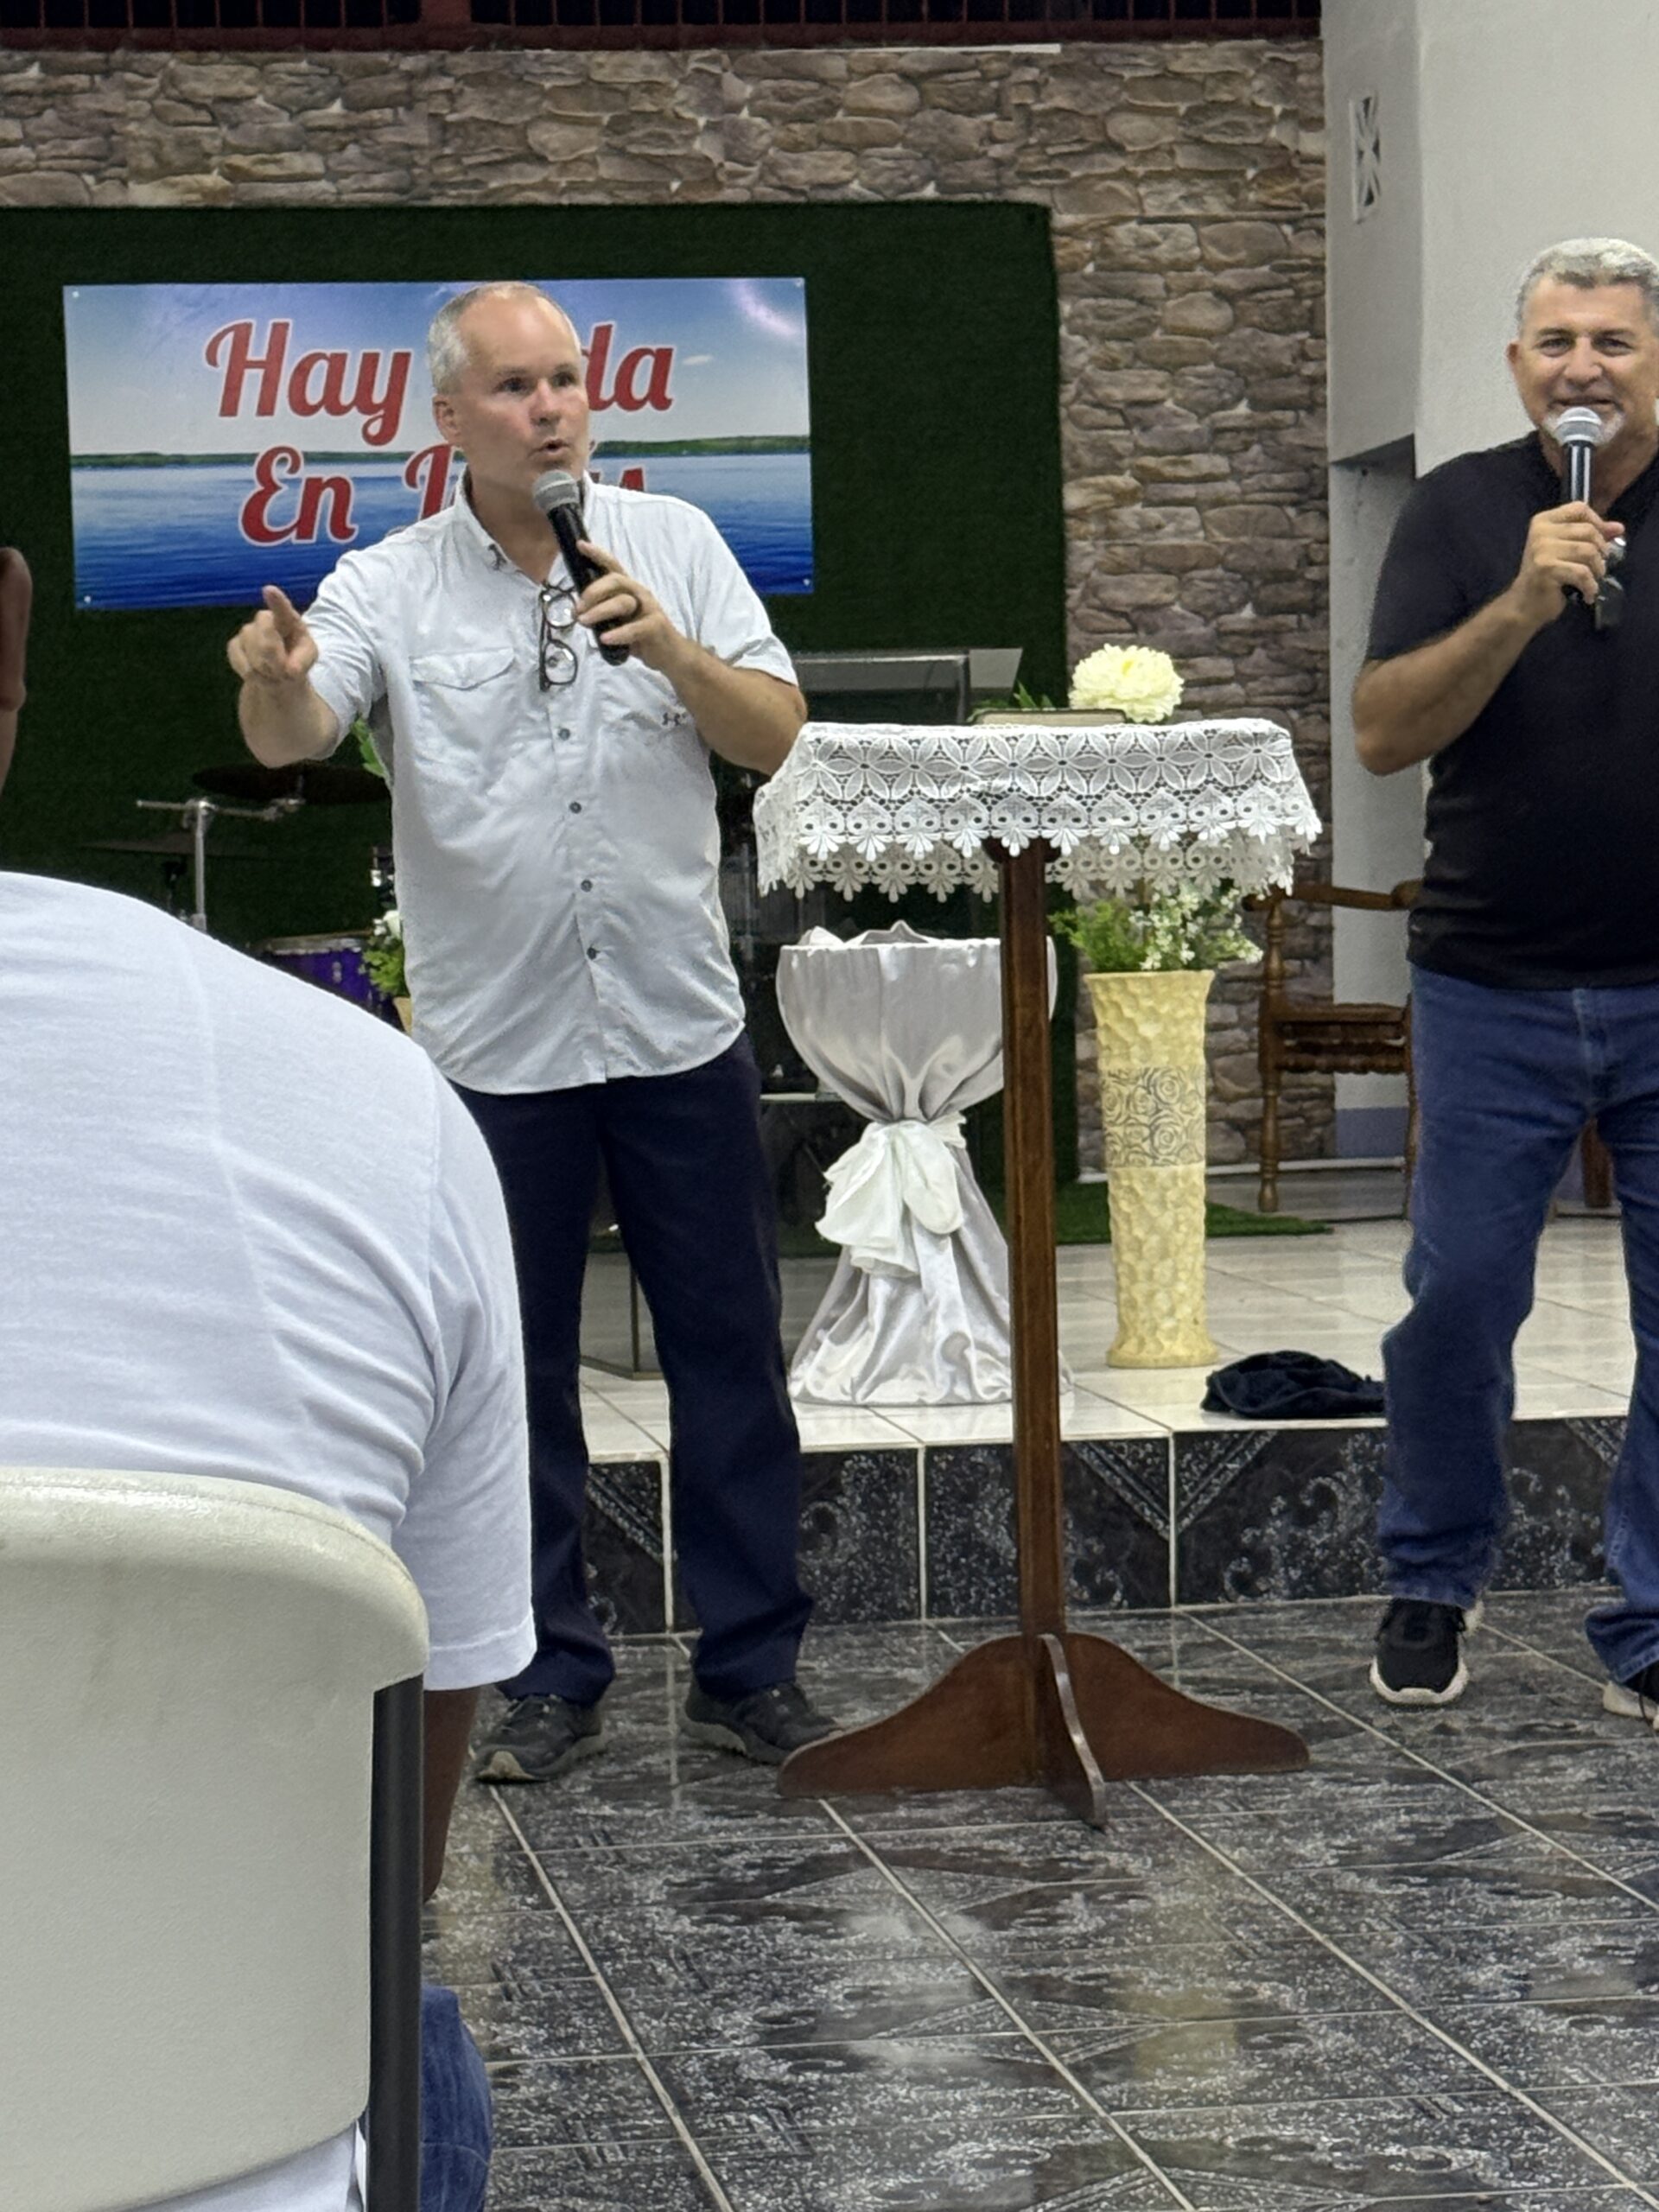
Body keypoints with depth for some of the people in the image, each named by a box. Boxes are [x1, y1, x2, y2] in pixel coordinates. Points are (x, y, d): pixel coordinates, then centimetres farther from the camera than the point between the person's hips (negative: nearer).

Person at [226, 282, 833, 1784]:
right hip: (494, 1043, -1)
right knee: (521, 1375, 6)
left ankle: (751, 1670, 16)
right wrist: (274, 680, -39)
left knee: (730, 1354, 5)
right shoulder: (390, 588, -1)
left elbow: (775, 737, -2)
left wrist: (673, 651, -20)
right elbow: (293, 738, -16)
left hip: (680, 1025, 1)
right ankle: (551, 1681, 18)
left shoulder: (674, 546, 3)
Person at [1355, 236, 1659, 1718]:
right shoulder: (1463, 512, 1)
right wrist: (1520, 607, -20)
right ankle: (1433, 1585, 24)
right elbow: (1384, 735, -8)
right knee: (1458, 1300, 3)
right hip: (1497, 988, 0)